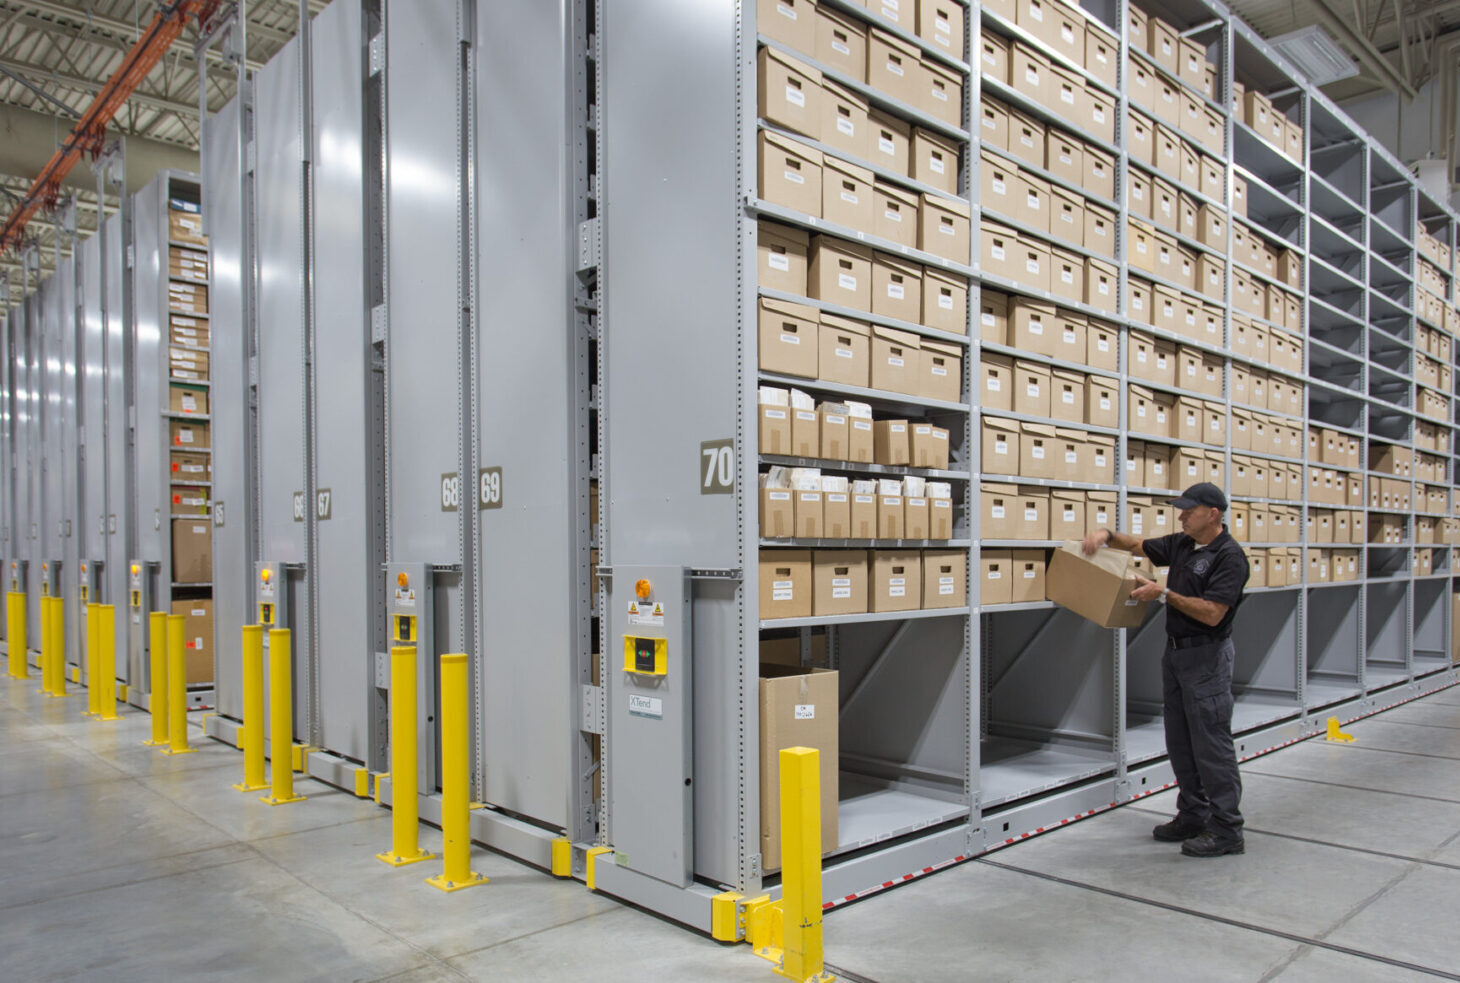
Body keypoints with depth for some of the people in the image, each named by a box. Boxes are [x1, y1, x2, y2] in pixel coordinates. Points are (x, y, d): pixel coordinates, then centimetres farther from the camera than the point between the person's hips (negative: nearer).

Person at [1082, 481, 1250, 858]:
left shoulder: (1229, 556, -16)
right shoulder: (1181, 544, 9)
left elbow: (1211, 613, -23)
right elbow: (1138, 546, 21)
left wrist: (1163, 593, -21)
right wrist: (1107, 535, 1)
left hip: (1206, 656, -9)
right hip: (1175, 650, 9)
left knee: (1211, 742, -4)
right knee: (1180, 741, 13)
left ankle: (1226, 830, 4)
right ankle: (1193, 816, 24)